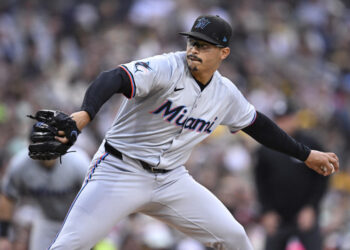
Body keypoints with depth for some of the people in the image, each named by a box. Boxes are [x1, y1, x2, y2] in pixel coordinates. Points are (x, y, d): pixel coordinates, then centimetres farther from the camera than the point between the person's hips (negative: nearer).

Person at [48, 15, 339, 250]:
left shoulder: (226, 94, 2)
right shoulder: (166, 68, -19)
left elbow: (258, 124, 21)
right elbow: (114, 79, -35)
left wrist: (306, 155, 26)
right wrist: (85, 113, -55)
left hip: (171, 179, 6)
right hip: (120, 171, -6)